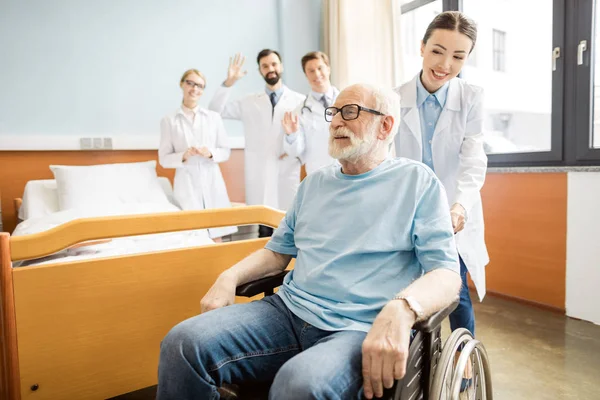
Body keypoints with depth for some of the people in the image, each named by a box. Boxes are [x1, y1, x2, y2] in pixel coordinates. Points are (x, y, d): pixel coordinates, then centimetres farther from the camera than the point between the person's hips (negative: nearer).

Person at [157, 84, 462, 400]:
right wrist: (230, 277, 4)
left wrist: (402, 308, -29)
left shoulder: (417, 181, 2)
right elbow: (278, 251, 23)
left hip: (362, 328, -4)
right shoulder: (314, 183, 18)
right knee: (183, 344, -15)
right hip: (289, 311, 5)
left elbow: (446, 272, -7)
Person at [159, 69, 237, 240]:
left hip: (212, 181, 2)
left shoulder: (214, 117, 7)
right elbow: (164, 159, 2)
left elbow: (226, 151, 9)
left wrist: (211, 153, -12)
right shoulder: (169, 120, 3)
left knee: (217, 235, 3)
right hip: (187, 183, -2)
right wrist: (183, 156, -17)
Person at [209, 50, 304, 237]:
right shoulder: (249, 102, 12)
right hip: (259, 174, 2)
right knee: (264, 231, 4)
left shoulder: (299, 101, 5)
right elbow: (215, 110, 8)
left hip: (287, 172, -1)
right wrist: (229, 83, -3)